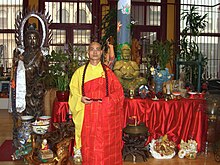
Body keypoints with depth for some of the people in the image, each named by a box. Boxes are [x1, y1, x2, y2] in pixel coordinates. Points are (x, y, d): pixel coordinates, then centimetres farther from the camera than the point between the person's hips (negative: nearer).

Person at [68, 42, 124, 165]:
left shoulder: (107, 71, 5)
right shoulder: (81, 71, 8)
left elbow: (118, 90, 3)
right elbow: (73, 90, 9)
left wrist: (107, 100, -12)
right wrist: (80, 98, -10)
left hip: (105, 113, 0)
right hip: (87, 114, 1)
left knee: (106, 143, 3)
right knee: (88, 144, 3)